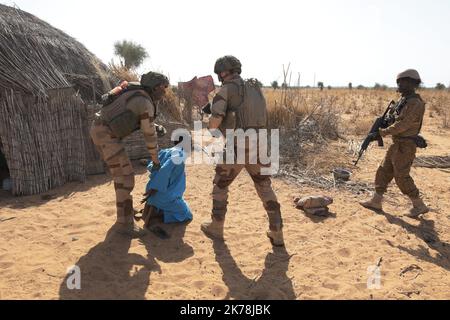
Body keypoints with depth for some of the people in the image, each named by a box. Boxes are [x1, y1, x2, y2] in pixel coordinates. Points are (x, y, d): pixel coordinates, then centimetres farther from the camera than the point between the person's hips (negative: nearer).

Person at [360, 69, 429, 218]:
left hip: (405, 146, -10)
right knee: (384, 171, 10)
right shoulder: (404, 101, 13)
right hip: (397, 144, 10)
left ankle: (419, 205, 8)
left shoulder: (416, 103, -17)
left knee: (402, 176, -6)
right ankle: (376, 201, 16)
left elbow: (404, 124, -23)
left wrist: (386, 132, -14)